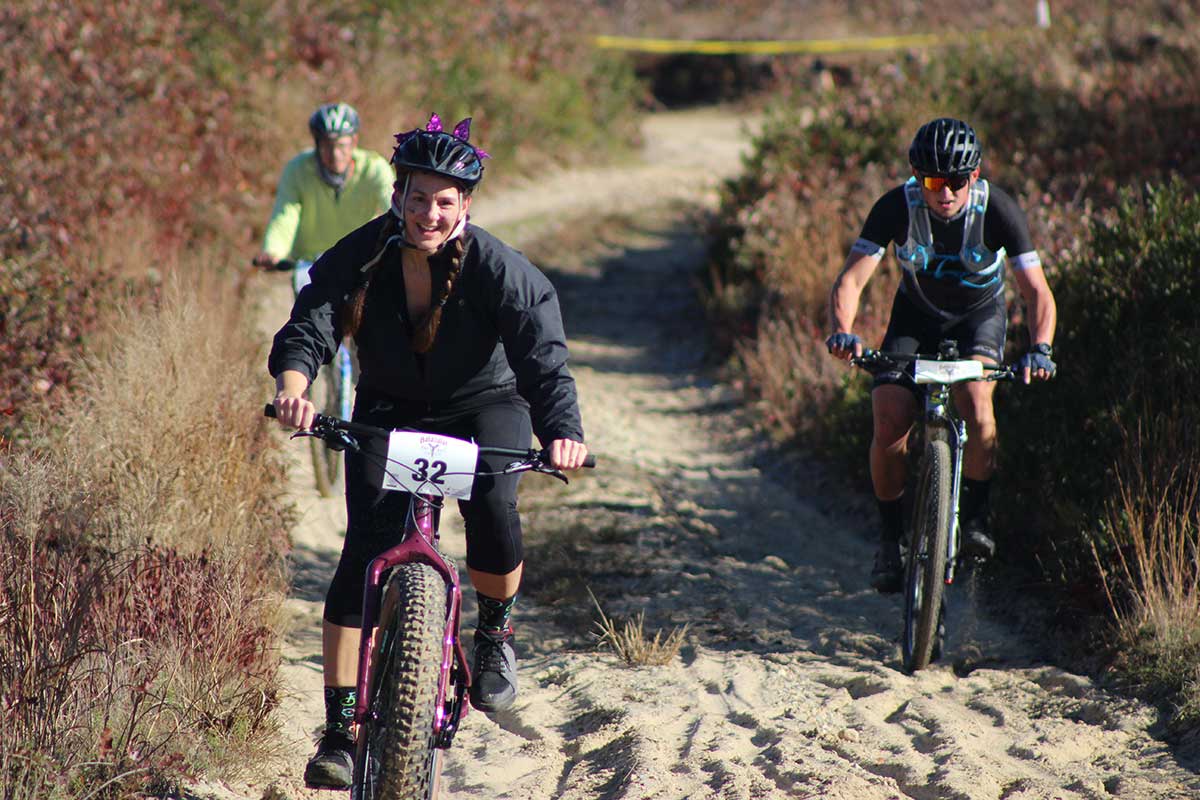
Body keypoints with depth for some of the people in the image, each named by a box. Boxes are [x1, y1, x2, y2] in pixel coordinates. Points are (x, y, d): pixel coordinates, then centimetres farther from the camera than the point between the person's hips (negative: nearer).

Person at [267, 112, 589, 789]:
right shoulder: (361, 257, -17)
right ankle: (341, 728, -11)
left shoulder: (501, 270, -22)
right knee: (366, 548, -15)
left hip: (485, 408, -1)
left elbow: (544, 357, -31)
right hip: (391, 410, 2)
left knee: (493, 511, -31)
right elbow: (310, 326, -27)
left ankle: (496, 633, 3)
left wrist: (562, 432, -51)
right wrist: (293, 388, -50)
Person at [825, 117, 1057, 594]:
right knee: (889, 421, -18)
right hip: (916, 314, 1)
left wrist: (1040, 349, -49)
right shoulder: (897, 207, -27)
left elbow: (1037, 290, -31)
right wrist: (843, 332, -51)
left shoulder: (997, 210, -28)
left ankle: (975, 514, -9)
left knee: (975, 400, -30)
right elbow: (850, 280, -31)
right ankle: (891, 538, 2)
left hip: (979, 314, -1)